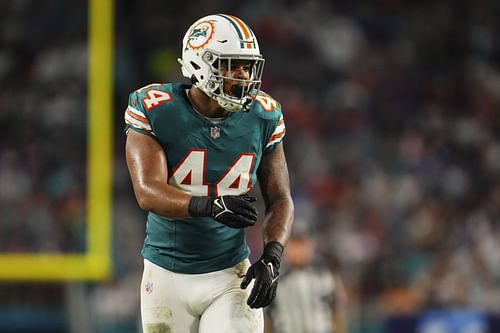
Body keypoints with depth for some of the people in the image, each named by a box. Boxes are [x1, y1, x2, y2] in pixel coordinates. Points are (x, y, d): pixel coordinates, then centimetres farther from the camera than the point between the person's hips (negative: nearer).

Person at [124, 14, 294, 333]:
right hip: (168, 276, -1)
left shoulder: (262, 117, -2)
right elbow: (148, 192, -23)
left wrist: (272, 257, -14)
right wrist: (209, 205, -41)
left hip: (231, 276, 1)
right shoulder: (155, 111, -12)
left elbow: (280, 200, 4)